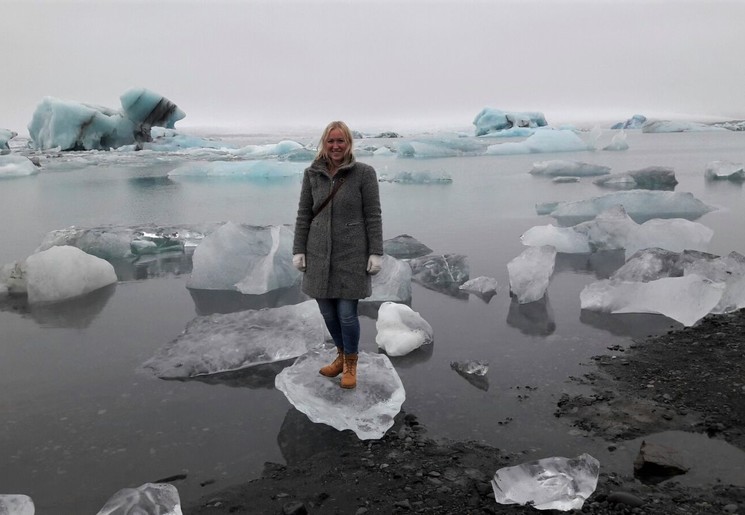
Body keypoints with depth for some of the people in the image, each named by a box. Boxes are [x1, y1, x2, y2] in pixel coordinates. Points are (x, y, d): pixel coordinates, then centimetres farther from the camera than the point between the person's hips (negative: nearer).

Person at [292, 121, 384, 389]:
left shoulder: (364, 172, -5)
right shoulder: (312, 173, 4)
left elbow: (373, 215, -5)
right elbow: (303, 214, 7)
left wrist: (376, 253, -8)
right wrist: (298, 250, 3)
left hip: (351, 254, -3)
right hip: (319, 254, 4)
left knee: (347, 313, -2)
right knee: (327, 311, 10)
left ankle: (351, 364, 21)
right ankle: (341, 355, 35)